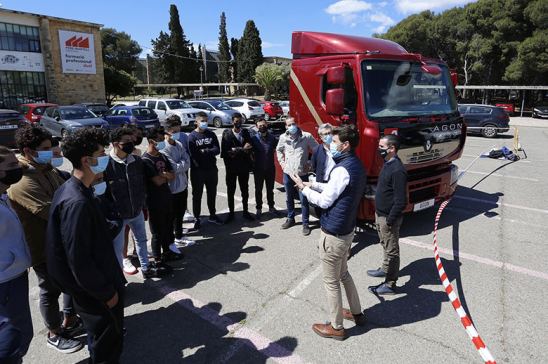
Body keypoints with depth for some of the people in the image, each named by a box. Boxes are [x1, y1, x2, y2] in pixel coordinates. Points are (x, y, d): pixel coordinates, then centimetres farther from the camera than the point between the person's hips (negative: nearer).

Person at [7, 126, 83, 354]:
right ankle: (54, 335, 33)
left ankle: (69, 321, 43)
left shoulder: (50, 172, 3)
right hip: (45, 250, -8)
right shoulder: (22, 184, -26)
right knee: (51, 292, 11)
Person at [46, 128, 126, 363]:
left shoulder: (75, 190, 1)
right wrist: (106, 292, -16)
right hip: (95, 293, -9)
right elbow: (79, 261, -28)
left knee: (103, 338, 30)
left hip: (92, 286, 9)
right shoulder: (77, 203, -30)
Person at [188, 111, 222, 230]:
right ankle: (197, 219, 19)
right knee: (197, 195, 6)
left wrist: (204, 151, -17)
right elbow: (192, 154, -16)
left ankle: (212, 215, 33)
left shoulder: (211, 134, 6)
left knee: (212, 193, 16)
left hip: (212, 169, 4)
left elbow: (217, 150, -5)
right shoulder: (192, 136, -8)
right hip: (197, 171, -4)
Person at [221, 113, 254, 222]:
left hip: (244, 167, 3)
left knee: (245, 190, 12)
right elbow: (226, 151, -17)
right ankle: (231, 213, 21)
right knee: (230, 191, 8)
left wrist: (236, 151, -16)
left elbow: (250, 147, 0)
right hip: (231, 168, -3)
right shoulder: (227, 134, -9)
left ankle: (245, 211, 27)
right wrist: (242, 149, -19)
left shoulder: (246, 132, 3)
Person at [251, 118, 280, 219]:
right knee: (258, 189, 10)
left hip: (270, 168, 2)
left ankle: (271, 207, 31)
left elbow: (275, 149, 5)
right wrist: (252, 164, -7)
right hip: (258, 169, -1)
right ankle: (259, 209, 23)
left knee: (270, 189, 15)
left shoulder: (272, 137, -2)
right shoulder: (254, 139, -7)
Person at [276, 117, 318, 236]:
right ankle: (290, 219, 34)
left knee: (303, 200, 1)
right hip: (287, 173, 4)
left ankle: (305, 224, 13)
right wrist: (282, 163, 10)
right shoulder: (283, 137, 2)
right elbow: (279, 150, 20)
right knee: (289, 198, 17)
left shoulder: (306, 136, -9)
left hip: (302, 173, -4)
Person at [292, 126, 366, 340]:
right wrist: (313, 185, 8)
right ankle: (356, 313, 41)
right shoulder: (356, 165, 7)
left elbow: (324, 201, -19)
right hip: (346, 230, 10)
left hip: (333, 234, -10)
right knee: (343, 274, 26)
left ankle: (336, 327, 24)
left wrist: (303, 188, -7)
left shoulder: (342, 169, -24)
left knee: (331, 281, 7)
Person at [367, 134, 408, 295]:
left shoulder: (397, 170, -25)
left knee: (391, 250, 5)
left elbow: (401, 201, -25)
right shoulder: (387, 164, 6)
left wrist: (389, 220, -19)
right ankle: (385, 269, 45)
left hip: (388, 217, -9)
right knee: (385, 245, 26)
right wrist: (379, 215, 17)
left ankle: (390, 285, 18)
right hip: (380, 214, 10)